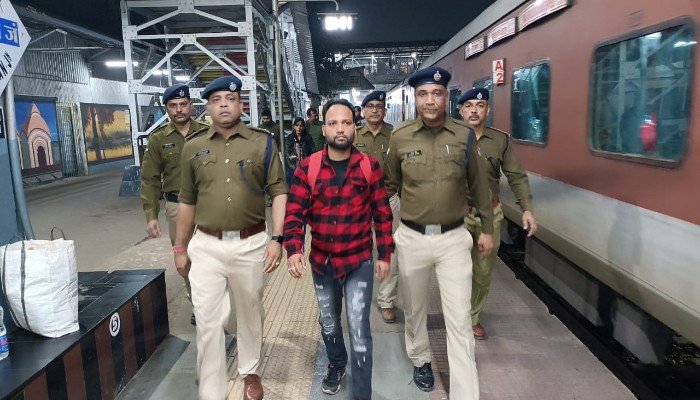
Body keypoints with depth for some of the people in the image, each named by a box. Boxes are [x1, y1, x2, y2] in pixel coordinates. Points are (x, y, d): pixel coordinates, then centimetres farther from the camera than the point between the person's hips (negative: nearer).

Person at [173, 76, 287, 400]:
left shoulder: (262, 143, -2)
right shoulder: (193, 147, 5)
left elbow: (279, 192, -4)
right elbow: (187, 202, 10)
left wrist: (277, 238, -14)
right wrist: (181, 248, 12)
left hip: (250, 244, -1)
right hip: (206, 246, 1)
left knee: (250, 314, 17)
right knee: (208, 321, 4)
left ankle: (250, 372, 40)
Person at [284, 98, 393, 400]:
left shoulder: (370, 166, -8)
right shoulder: (307, 168, -8)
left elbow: (382, 214, -2)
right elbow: (294, 213, -10)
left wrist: (384, 254, -2)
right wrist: (293, 249, -25)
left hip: (360, 262, -2)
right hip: (321, 262, 2)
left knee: (359, 329, -3)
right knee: (328, 322, 23)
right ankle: (336, 365, 51)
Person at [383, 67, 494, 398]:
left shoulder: (464, 135, -3)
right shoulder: (400, 137, -4)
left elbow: (478, 185, 6)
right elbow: (389, 185, 8)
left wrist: (487, 228, 10)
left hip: (454, 238, -1)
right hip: (411, 238, 1)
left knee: (459, 320, 1)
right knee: (414, 308, 19)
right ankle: (420, 360, 46)